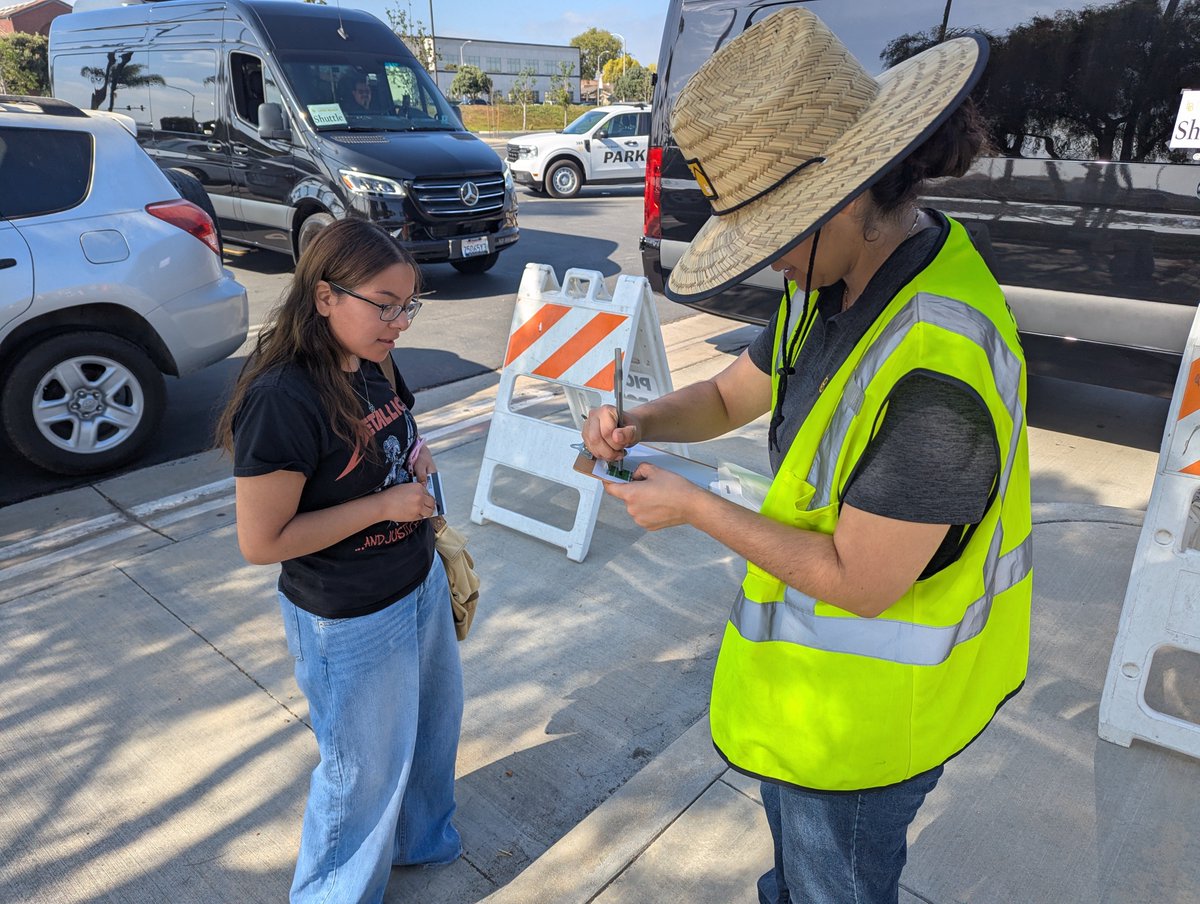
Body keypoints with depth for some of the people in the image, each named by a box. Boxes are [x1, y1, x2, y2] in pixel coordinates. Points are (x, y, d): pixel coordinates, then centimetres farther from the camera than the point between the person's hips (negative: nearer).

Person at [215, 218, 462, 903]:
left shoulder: (370, 367, -2)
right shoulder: (283, 400, -28)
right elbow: (262, 542, -25)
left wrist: (416, 461, -1)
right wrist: (384, 505, -25)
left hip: (422, 584, 9)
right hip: (352, 621, -8)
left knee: (434, 723, 28)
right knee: (366, 768, 14)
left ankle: (420, 841, 57)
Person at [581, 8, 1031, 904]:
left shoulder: (935, 366, -35)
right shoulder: (835, 287, -7)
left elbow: (859, 581, -29)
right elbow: (728, 396, 7)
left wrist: (694, 507, -21)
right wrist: (638, 423, -13)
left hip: (863, 700, -8)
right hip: (814, 663, 9)